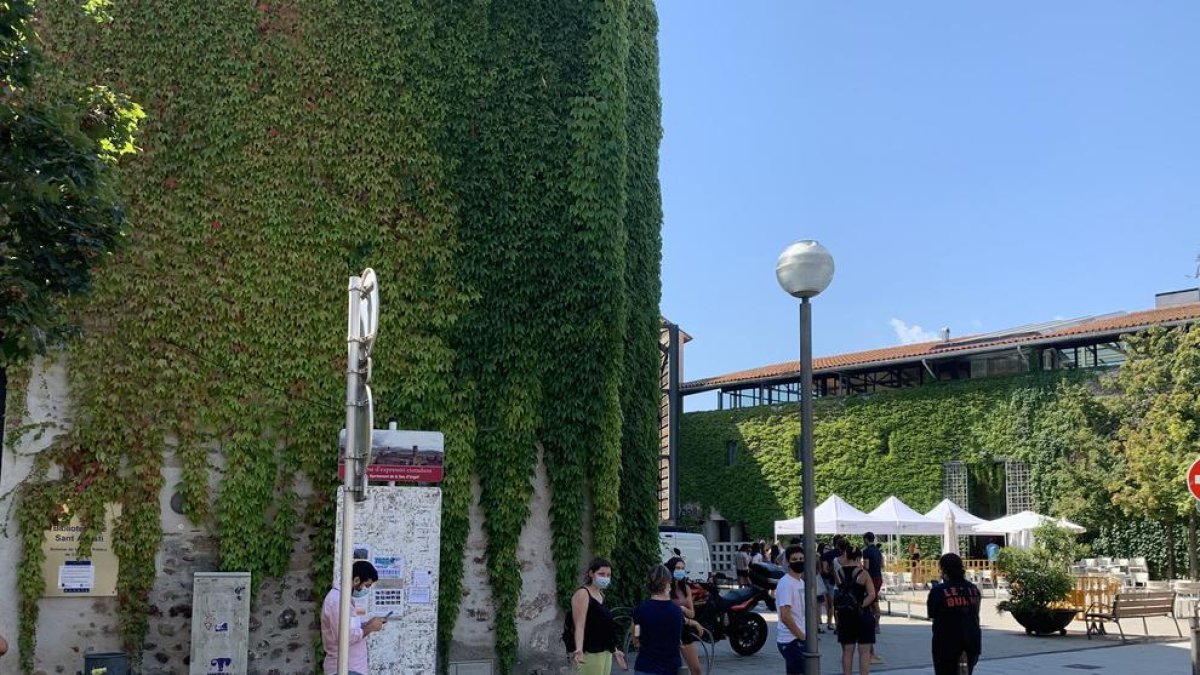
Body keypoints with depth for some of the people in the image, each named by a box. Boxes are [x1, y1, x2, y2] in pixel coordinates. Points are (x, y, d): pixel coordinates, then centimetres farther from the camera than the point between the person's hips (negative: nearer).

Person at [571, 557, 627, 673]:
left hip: (605, 653, 9)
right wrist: (579, 649, -36)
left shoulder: (601, 594, 15)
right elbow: (579, 626, -21)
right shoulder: (582, 594, -10)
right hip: (590, 654, -9)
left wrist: (615, 650, 27)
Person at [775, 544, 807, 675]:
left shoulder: (801, 582, 14)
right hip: (792, 640, -9)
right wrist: (802, 637, -17)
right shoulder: (786, 584, -16)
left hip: (801, 638, 9)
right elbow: (785, 617, -22)